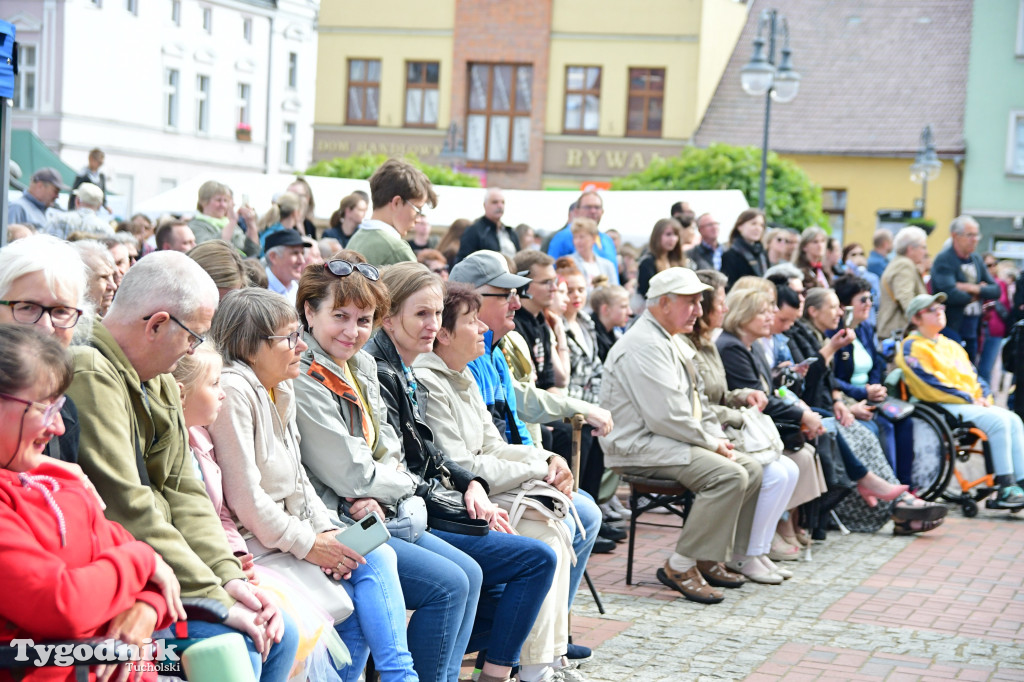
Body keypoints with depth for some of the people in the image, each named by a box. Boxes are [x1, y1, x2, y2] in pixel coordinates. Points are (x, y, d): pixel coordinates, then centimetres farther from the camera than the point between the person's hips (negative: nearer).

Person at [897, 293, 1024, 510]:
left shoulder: (951, 345, 24)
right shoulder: (912, 348, -4)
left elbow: (972, 376, 23)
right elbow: (929, 385, -13)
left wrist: (983, 396, 2)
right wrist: (968, 399, -12)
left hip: (972, 404, 8)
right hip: (940, 407, -8)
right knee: (997, 419, -25)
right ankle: (1005, 489, -27)